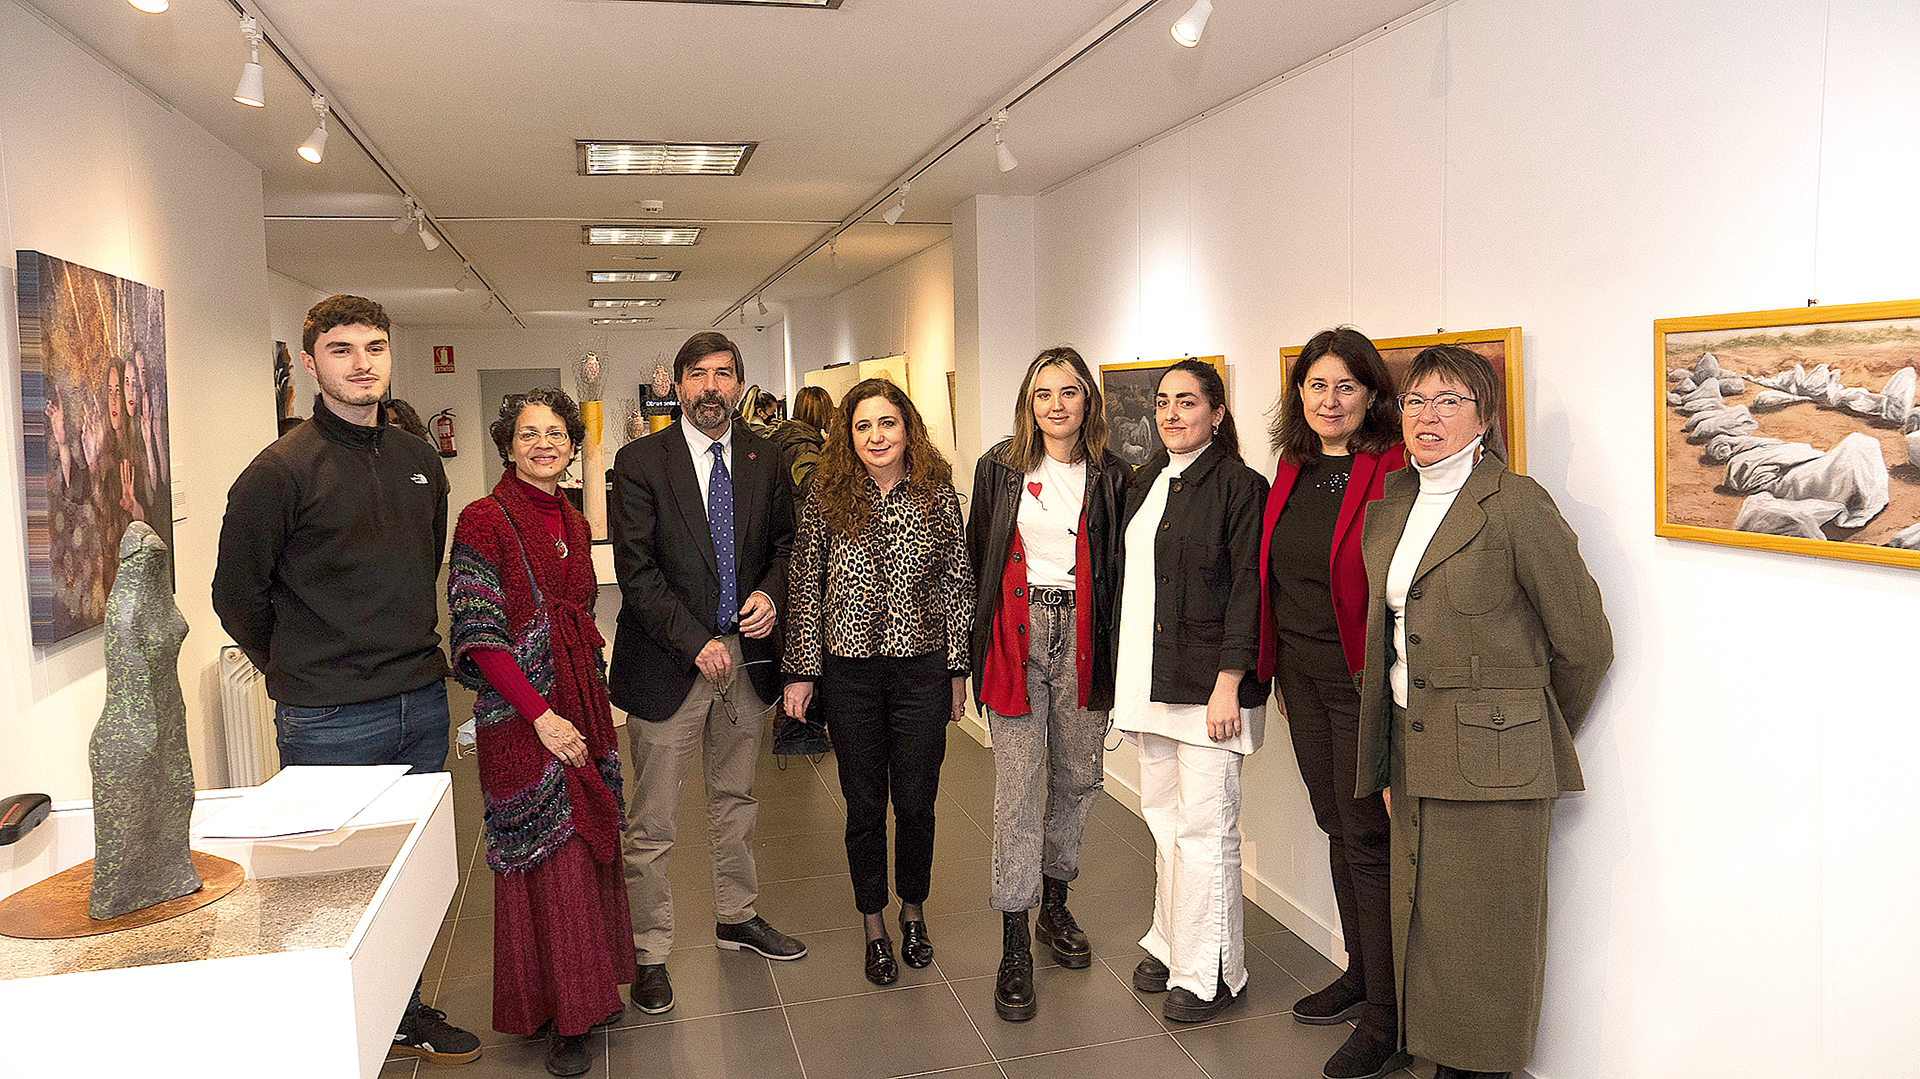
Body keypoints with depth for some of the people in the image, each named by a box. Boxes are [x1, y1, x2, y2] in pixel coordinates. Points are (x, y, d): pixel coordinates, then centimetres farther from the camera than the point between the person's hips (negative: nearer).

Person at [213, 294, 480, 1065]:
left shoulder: (418, 461, 8)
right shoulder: (281, 471, -10)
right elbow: (237, 593, -4)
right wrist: (300, 672, 5)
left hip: (422, 703, 6)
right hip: (329, 721, -5)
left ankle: (404, 1015, 31)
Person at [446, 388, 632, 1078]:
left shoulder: (572, 521, 11)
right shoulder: (484, 520, -10)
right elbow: (479, 636, -14)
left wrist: (592, 705, 8)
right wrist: (542, 715, -18)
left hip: (581, 712, 6)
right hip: (522, 719, -6)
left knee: (587, 848, 12)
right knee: (547, 860, 1)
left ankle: (587, 988, 30)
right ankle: (560, 1017, 16)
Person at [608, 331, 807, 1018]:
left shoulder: (764, 458, 4)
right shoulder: (640, 462, -8)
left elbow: (784, 541, 13)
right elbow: (636, 572, -12)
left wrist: (770, 592, -8)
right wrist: (696, 641, -18)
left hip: (745, 651, 4)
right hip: (668, 659, -4)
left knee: (735, 799, 20)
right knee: (651, 822, 4)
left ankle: (736, 917, 39)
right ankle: (650, 951, 21)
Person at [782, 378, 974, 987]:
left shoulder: (938, 493, 0)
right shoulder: (826, 499, -1)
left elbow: (958, 583, 4)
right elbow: (806, 588, 1)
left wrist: (958, 668, 3)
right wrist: (801, 672, -2)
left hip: (923, 667, 0)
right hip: (849, 669, 0)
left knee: (916, 800, 9)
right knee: (864, 804, 10)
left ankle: (914, 912, 34)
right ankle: (875, 927, 29)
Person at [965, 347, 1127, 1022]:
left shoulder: (1111, 475, 4)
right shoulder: (999, 468, 3)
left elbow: (1122, 566, 6)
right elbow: (976, 557, 7)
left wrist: (1116, 648, -1)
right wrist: (978, 643, 4)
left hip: (1083, 637, 2)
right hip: (1016, 633, -2)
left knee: (1078, 776, 12)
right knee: (1018, 786, -3)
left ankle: (1055, 905, 34)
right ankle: (1014, 947, 5)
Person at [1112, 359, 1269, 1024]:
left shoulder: (1240, 486, -8)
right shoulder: (1144, 483, 14)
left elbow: (1248, 591, -12)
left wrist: (1228, 684, -17)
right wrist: (1126, 675, 15)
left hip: (1206, 682, -7)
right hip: (1150, 679, 7)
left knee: (1204, 826, -1)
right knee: (1163, 815, 13)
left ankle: (1208, 971, 13)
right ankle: (1170, 945, 28)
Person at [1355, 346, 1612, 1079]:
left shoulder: (1516, 505, -11)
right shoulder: (1391, 505, 11)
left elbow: (1584, 642, -6)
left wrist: (1539, 736, 7)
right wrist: (1388, 759, 13)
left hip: (1489, 762, -6)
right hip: (1411, 754, 6)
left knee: (1483, 934, 4)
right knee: (1421, 926, 12)